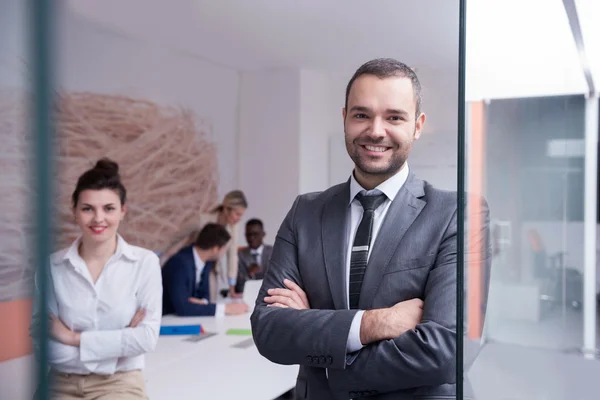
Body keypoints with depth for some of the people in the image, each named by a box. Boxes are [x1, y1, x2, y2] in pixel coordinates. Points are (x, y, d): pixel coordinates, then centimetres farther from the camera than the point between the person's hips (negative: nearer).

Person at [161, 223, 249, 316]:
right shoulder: (180, 263, -24)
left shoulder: (207, 261, -1)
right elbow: (182, 307, -30)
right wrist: (225, 308, -27)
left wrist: (202, 302, -14)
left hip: (187, 318, 7)